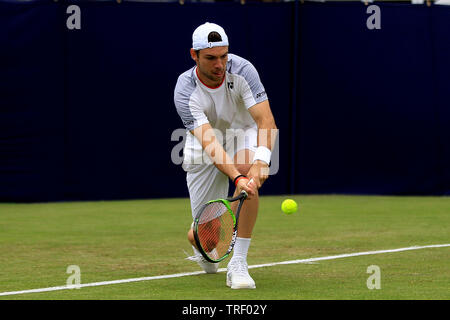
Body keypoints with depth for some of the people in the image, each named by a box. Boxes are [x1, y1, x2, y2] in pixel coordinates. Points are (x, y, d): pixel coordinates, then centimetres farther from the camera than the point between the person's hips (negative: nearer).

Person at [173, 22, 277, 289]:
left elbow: (266, 121, -32)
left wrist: (261, 161, -50)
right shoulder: (185, 92, -28)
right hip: (204, 152, -1)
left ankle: (238, 264, -29)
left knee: (250, 173, -36)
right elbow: (210, 144, -39)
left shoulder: (242, 70, -25)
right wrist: (237, 178, -54)